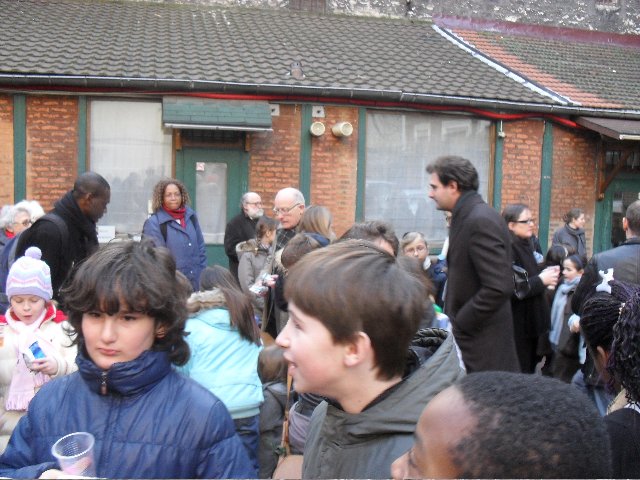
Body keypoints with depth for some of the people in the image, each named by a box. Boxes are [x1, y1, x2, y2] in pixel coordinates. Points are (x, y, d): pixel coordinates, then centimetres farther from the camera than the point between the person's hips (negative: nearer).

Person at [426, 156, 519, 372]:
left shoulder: (480, 221, -19)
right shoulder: (467, 216, 10)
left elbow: (498, 287, -25)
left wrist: (457, 324, -17)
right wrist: (452, 320, 7)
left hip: (481, 340, -9)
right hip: (469, 332, 9)